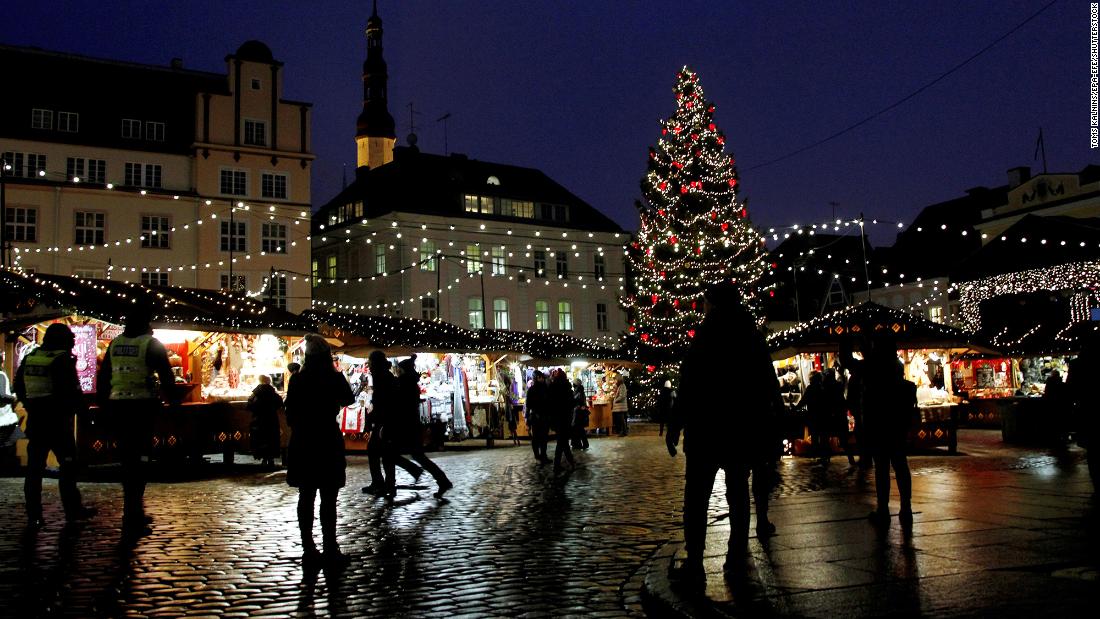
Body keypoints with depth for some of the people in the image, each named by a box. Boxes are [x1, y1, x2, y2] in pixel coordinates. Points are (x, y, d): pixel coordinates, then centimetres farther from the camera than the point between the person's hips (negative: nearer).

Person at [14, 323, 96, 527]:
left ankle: (33, 515, 7)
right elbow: (72, 390, -15)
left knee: (34, 468, 7)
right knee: (68, 465, 4)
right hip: (58, 420, -6)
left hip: (35, 420, 6)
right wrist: (80, 408, 0)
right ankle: (73, 510, 8)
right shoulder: (63, 360, -12)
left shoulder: (29, 358, 9)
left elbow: (19, 387, 17)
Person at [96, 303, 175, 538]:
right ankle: (132, 522, -5)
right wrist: (172, 400, 5)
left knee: (127, 460, 16)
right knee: (139, 461, -2)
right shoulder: (151, 344, -5)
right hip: (142, 406, -5)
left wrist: (104, 404, 18)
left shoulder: (115, 343, 10)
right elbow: (166, 376, -8)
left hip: (117, 406, 5)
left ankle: (135, 513, 27)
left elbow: (102, 377, 13)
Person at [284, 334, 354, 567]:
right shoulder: (335, 378, -8)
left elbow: (290, 414, 2)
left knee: (306, 497, 10)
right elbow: (348, 400, 10)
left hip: (302, 443, 4)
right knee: (328, 498, 0)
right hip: (328, 442, -3)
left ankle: (309, 549, 13)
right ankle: (330, 550, 0)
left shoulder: (298, 379, -1)